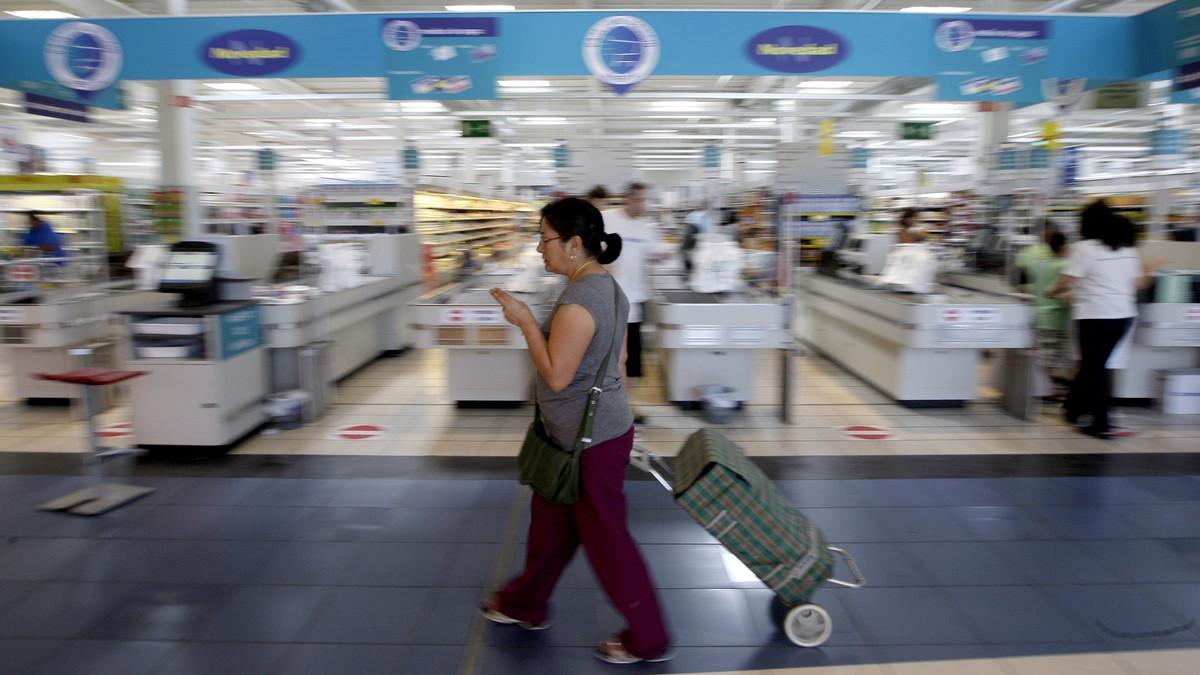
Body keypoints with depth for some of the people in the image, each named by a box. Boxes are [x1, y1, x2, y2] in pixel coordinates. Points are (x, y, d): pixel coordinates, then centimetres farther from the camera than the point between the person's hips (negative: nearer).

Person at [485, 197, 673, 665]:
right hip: (603, 428, 10)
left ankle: (648, 639, 22)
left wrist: (525, 321, -18)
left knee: (605, 538, 5)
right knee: (551, 522, 24)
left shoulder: (577, 303, -26)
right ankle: (525, 605, 43)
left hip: (590, 440, -10)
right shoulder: (608, 286, 6)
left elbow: (556, 376, -24)